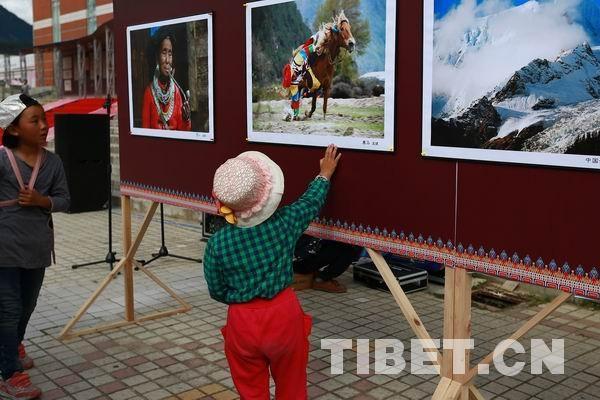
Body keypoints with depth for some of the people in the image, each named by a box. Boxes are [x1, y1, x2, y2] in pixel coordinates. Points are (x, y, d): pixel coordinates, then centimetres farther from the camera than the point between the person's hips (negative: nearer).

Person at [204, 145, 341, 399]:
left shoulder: (217, 243, -15)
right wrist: (324, 175, 26)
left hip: (243, 322, -1)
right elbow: (311, 202, 8)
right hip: (284, 315, 1)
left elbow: (217, 291, -3)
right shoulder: (284, 223, -13)